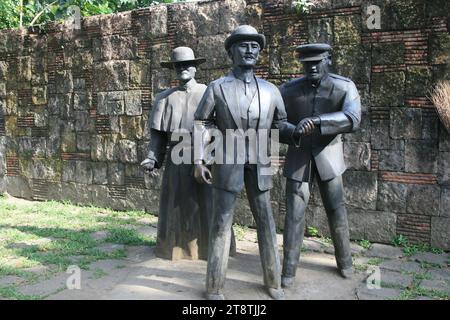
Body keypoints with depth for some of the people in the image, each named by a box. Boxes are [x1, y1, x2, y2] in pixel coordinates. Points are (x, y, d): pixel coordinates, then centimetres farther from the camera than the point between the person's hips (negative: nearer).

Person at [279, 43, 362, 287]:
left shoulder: (345, 87, -13)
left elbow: (352, 119, -31)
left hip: (327, 158, 0)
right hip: (299, 158, 0)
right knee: (294, 213, -2)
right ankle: (289, 270, 10)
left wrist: (316, 120, -44)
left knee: (336, 210, 11)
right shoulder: (289, 90, -9)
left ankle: (344, 260, 33)